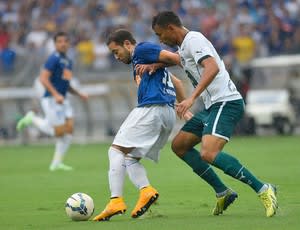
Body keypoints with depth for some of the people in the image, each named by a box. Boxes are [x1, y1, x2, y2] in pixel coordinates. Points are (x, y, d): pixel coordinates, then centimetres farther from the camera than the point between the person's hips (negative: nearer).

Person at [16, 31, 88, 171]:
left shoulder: (68, 61, 17)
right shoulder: (53, 59, -11)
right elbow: (43, 78, -20)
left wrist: (79, 94, 16)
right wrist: (56, 94, -28)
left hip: (63, 100, 8)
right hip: (51, 100, -8)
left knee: (69, 130, -2)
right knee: (60, 132, -8)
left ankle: (57, 163, 6)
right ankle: (32, 119, 11)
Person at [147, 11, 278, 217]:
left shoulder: (194, 40, -11)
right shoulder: (185, 45, 20)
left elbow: (212, 68, -27)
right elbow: (178, 59, 44)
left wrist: (192, 98, -35)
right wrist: (155, 65, 23)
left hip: (225, 103, -11)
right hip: (213, 106, 11)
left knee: (209, 154, -27)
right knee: (179, 145, 14)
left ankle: (263, 189, -23)